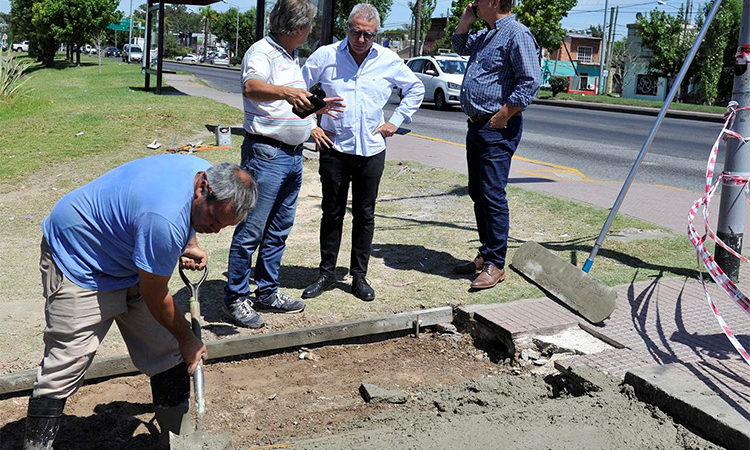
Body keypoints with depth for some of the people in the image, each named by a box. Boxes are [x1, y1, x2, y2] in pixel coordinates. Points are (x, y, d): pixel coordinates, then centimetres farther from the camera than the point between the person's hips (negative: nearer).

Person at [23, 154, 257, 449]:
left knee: (167, 354, 5)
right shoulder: (164, 220, -39)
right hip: (77, 261, -8)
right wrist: (188, 339, -9)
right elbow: (155, 298, -23)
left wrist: (189, 245, 4)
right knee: (64, 367, -10)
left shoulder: (208, 173, -13)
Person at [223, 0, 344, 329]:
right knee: (251, 230, -5)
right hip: (266, 153, -9)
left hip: (293, 156, 9)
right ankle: (235, 299, 4)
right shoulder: (262, 51, -11)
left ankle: (267, 293, 25)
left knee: (278, 230, 14)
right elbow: (251, 87, -32)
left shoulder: (291, 58, 19)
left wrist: (316, 107, 30)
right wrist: (286, 92, -47)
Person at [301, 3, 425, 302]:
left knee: (365, 215, 7)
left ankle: (359, 276, 19)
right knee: (332, 213, 7)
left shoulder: (389, 61, 2)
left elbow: (415, 89, 17)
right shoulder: (326, 56, -2)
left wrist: (396, 121, 9)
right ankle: (326, 274, 19)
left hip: (372, 151, 1)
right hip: (334, 148, -1)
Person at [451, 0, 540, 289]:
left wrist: (502, 117, -18)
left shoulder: (516, 34, -12)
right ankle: (485, 255, 23)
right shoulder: (485, 36, 17)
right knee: (477, 194, 13)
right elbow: (460, 46, 37)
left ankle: (496, 265, -1)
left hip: (497, 130, -10)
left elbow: (530, 83, -19)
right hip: (476, 125, 10)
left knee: (492, 196, -8)